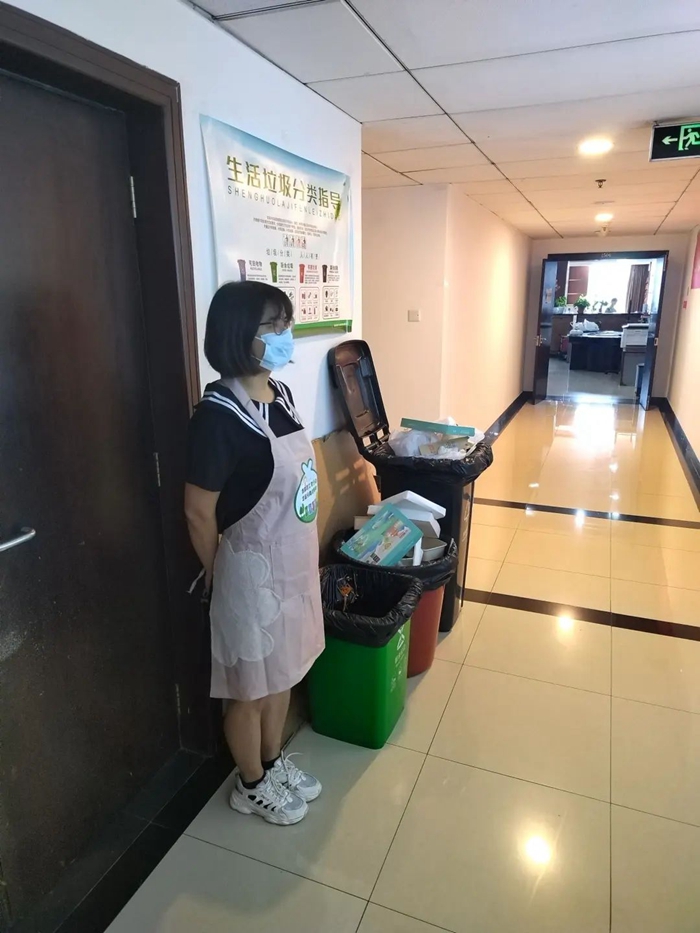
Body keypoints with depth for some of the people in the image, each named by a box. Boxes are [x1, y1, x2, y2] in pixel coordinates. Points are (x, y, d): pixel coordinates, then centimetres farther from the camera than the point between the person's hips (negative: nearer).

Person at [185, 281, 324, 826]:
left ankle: (275, 762, 49)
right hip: (254, 572, -8)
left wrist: (306, 561, 16)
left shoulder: (281, 394, 1)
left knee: (283, 673, 25)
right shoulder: (219, 414, -25)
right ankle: (252, 785, 41)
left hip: (295, 564, 8)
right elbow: (199, 514, -18)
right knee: (251, 686, 15)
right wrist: (222, 578, -4)